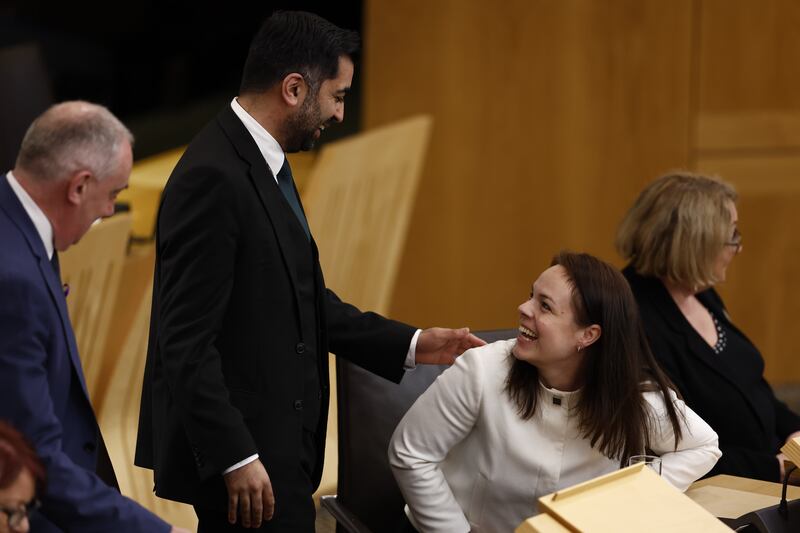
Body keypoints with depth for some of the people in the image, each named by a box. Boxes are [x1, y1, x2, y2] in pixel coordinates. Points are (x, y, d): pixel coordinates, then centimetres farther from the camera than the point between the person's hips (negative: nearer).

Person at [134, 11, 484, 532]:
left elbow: (304, 298, 16)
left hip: (272, 442, 10)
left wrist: (410, 345, 10)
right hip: (242, 452, -10)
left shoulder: (260, 161, 10)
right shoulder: (215, 177, -20)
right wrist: (236, 459, -22)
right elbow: (186, 342, -22)